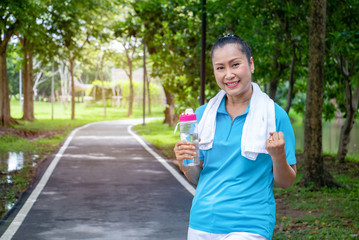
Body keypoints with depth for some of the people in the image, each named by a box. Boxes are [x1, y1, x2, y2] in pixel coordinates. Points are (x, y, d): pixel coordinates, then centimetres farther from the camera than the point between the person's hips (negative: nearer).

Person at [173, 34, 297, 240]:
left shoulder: (274, 115, -5)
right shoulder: (203, 114, 5)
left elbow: (286, 182, 0)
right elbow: (197, 178, 11)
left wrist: (278, 156, -19)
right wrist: (185, 164, -9)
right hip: (201, 223, 4)